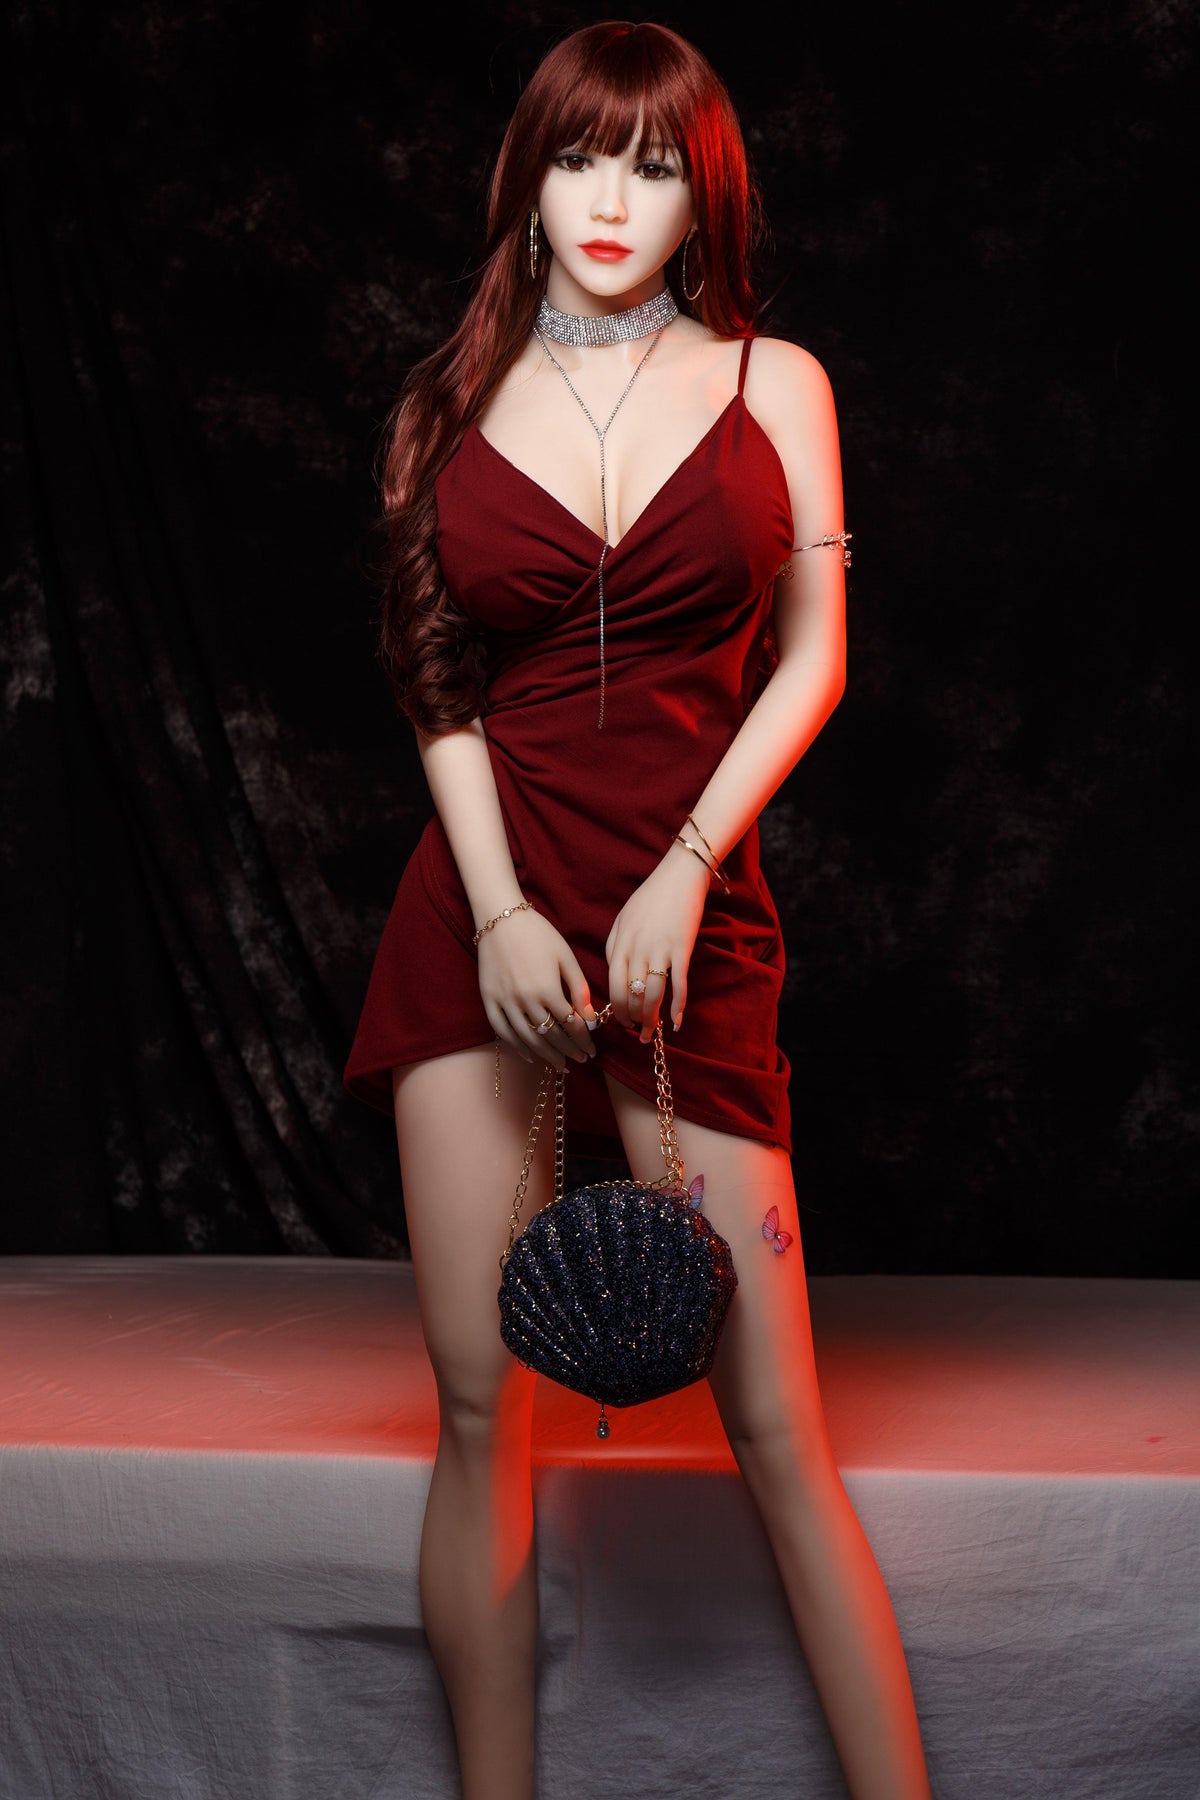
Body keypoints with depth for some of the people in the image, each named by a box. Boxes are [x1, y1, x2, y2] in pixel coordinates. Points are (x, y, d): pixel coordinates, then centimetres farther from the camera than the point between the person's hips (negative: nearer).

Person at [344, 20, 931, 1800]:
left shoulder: (773, 382, 9)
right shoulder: (458, 403, 11)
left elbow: (812, 656, 5)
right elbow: (443, 687, 8)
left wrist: (682, 879, -7)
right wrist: (500, 914, -6)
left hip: (694, 917, -1)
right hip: (483, 916, 2)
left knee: (776, 1424, -5)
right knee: (481, 1409, 0)